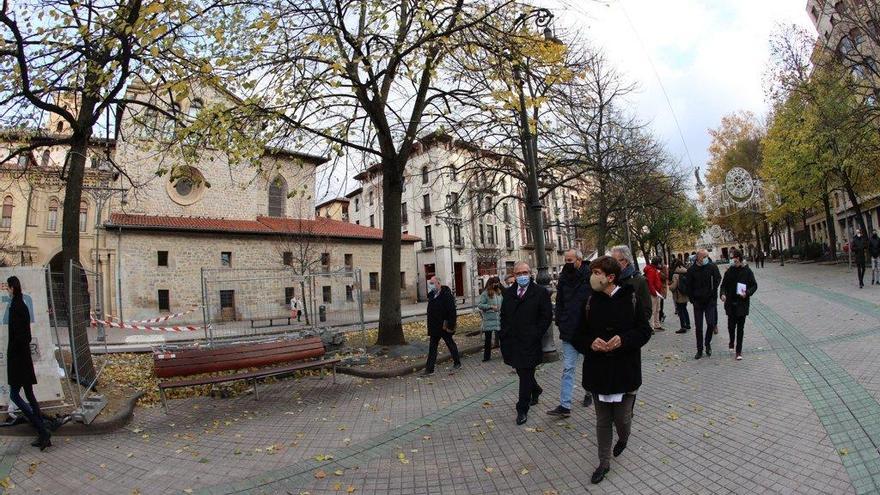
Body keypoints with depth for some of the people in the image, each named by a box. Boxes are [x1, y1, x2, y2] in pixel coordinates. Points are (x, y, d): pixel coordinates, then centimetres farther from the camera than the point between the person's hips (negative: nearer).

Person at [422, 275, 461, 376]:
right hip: (434, 327, 7)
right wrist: (430, 326, 11)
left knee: (451, 344, 11)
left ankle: (457, 363, 29)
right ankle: (429, 369, 13)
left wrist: (450, 325, -23)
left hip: (444, 327, -7)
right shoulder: (432, 295, 6)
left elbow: (452, 311, -22)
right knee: (432, 348, 8)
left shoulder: (447, 294, -19)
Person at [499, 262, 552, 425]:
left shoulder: (541, 292, -5)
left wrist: (536, 335, -10)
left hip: (530, 342, -5)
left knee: (525, 375, 0)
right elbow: (503, 315, 15)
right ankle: (536, 390, 46)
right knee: (523, 372, 18)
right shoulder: (508, 292, 9)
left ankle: (522, 410, 12)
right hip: (512, 341, 5)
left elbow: (547, 316, -6)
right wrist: (504, 332, 6)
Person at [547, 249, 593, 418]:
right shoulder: (564, 279, 3)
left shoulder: (590, 277, -12)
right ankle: (565, 406, 3)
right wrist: (560, 322, 3)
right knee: (568, 368, 2)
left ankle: (589, 392, 41)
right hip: (569, 332, 3)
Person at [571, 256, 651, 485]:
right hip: (598, 371, 2)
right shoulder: (590, 302, -2)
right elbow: (578, 336, 4)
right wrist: (591, 343, -17)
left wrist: (623, 340, -20)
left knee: (622, 418, 10)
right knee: (602, 421, 12)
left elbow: (645, 331, -2)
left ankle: (623, 438, 46)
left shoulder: (631, 299, -7)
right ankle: (604, 463, 31)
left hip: (625, 371, -2)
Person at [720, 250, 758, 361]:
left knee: (740, 327, 3)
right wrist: (723, 294, -12)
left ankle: (739, 351, 11)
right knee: (731, 325, 5)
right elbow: (724, 285, 6)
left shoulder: (747, 271, -4)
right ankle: (731, 342, 36)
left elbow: (754, 285, 1)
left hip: (742, 303, -2)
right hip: (730, 303, 2)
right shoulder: (729, 271, 1)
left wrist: (747, 293, -17)